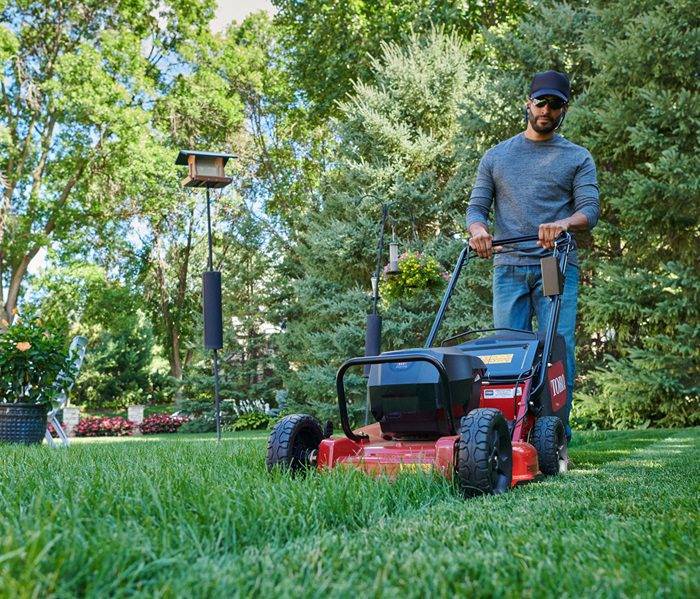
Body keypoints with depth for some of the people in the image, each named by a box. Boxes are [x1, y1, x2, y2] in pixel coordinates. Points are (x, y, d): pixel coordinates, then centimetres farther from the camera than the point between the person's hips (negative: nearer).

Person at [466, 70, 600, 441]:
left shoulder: (577, 158, 13)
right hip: (509, 268, 2)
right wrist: (478, 229, -11)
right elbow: (476, 207, 13)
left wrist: (563, 223, -22)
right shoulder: (496, 156, 18)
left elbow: (590, 210, 1)